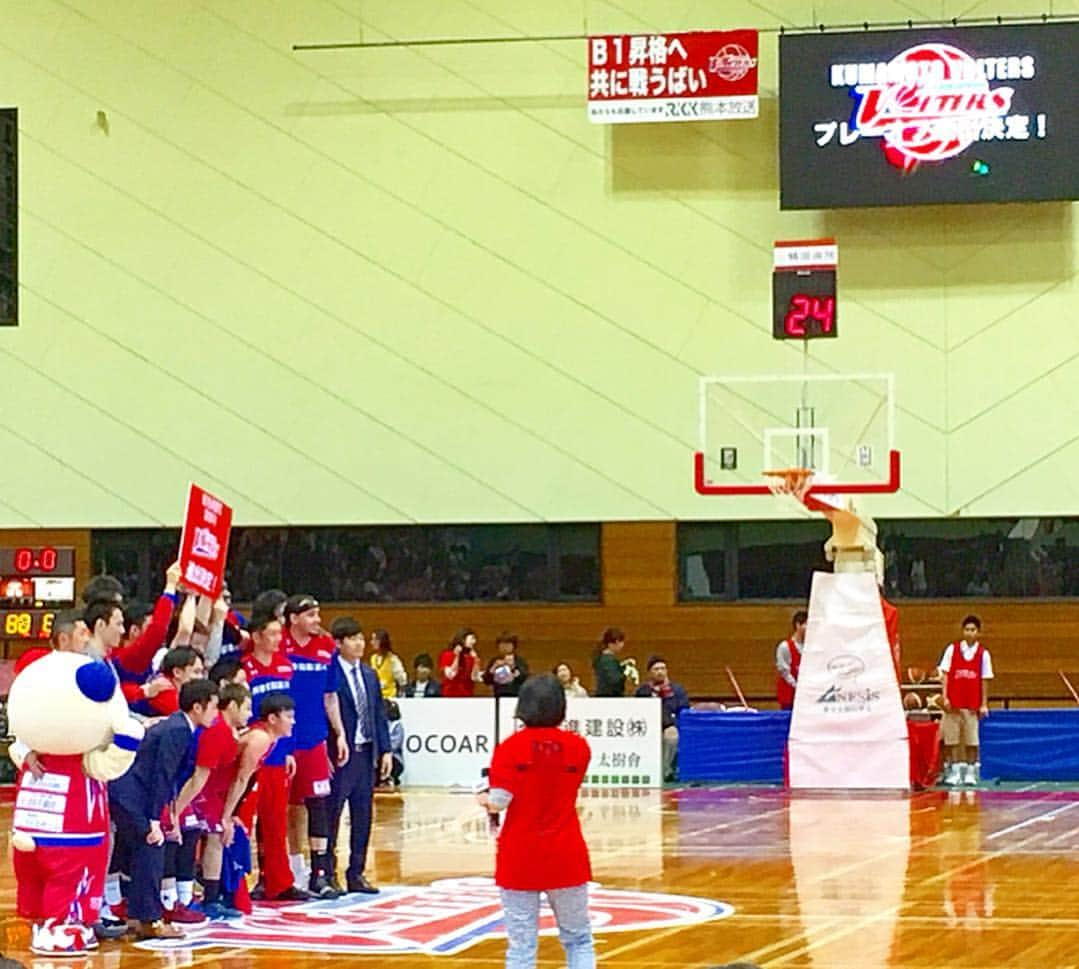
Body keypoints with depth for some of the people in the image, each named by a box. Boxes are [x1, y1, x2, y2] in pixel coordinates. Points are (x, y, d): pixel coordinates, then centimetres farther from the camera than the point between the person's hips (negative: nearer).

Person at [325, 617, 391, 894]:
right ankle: (328, 873, 6)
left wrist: (385, 750, 10)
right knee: (331, 815, -1)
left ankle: (356, 874, 17)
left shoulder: (370, 676, 14)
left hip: (366, 753, 7)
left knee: (362, 818, 10)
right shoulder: (329, 674, -10)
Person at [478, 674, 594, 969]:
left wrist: (485, 799, 6)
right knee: (578, 939, 12)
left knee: (521, 944, 2)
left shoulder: (510, 747, -8)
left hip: (519, 859, -1)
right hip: (566, 857, 1)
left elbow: (498, 802, -15)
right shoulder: (578, 747, -1)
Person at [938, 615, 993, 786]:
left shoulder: (983, 654, 3)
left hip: (972, 705, 0)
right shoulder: (952, 649, 2)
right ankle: (953, 772, 7)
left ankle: (970, 773, 8)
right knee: (951, 738, 0)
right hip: (953, 703, 0)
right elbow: (945, 674, 2)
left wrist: (984, 704, 1)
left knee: (971, 740, 0)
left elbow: (984, 681, 5)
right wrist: (944, 697, -6)